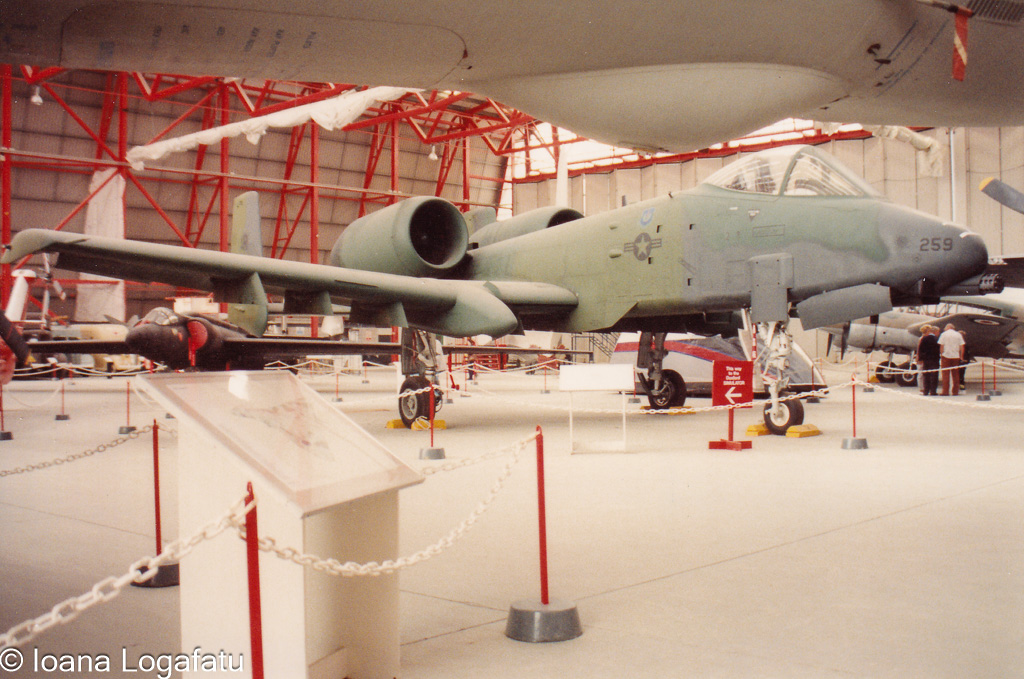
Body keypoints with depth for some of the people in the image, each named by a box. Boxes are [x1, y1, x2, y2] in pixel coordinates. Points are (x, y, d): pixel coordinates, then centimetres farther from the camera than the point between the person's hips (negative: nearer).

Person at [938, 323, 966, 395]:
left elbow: (941, 346, -5)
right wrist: (961, 356, 12)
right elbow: (962, 347, 5)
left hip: (946, 355, -3)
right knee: (956, 375, 8)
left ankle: (945, 391, -5)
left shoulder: (944, 334, -1)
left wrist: (941, 354, 6)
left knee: (945, 374, 0)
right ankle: (956, 391, 8)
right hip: (956, 356, 3)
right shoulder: (958, 335, 7)